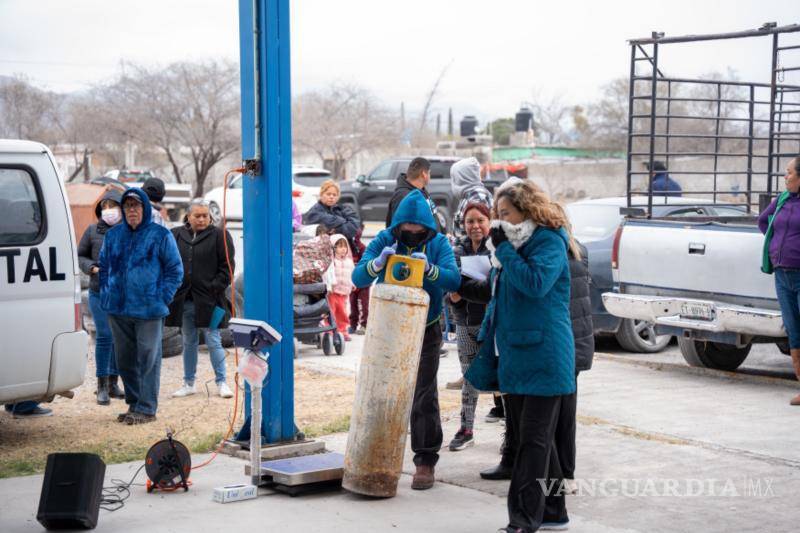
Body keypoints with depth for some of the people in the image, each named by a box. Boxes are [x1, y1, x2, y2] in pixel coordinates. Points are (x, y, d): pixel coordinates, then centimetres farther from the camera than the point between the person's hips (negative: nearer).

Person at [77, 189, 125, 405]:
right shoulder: (93, 231, 3)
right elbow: (80, 256, 11)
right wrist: (93, 267, -6)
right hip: (100, 292, -1)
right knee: (104, 337, -4)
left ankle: (113, 383, 22)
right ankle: (102, 386, 3)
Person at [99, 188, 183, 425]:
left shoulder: (160, 235, -1)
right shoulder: (113, 235, 12)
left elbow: (175, 270, 1)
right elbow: (104, 266, 22)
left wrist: (162, 298, -7)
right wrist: (106, 294, 10)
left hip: (149, 310, -5)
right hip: (117, 310, 5)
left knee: (148, 359, -3)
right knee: (124, 359, 11)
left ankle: (146, 408, 1)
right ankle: (134, 403, 22)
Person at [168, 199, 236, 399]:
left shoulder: (219, 236, -1)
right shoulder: (176, 236, 8)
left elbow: (227, 266, -3)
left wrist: (216, 288, -11)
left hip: (209, 299, -4)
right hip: (184, 299, 4)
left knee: (213, 341, -1)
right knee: (189, 343, 12)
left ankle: (221, 382, 9)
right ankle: (189, 384, 20)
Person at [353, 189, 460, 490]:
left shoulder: (438, 243, -7)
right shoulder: (384, 240, -6)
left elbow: (454, 281, -20)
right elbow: (358, 278, -16)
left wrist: (429, 268, -38)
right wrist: (377, 263, -37)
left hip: (425, 330, -2)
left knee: (423, 396, -1)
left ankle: (426, 462, 7)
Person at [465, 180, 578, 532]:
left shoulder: (549, 241, -9)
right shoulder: (512, 246, 18)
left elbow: (536, 283, -26)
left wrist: (505, 249, -18)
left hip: (543, 357, -9)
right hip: (515, 356, 9)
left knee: (534, 440, -7)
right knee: (532, 439, 13)